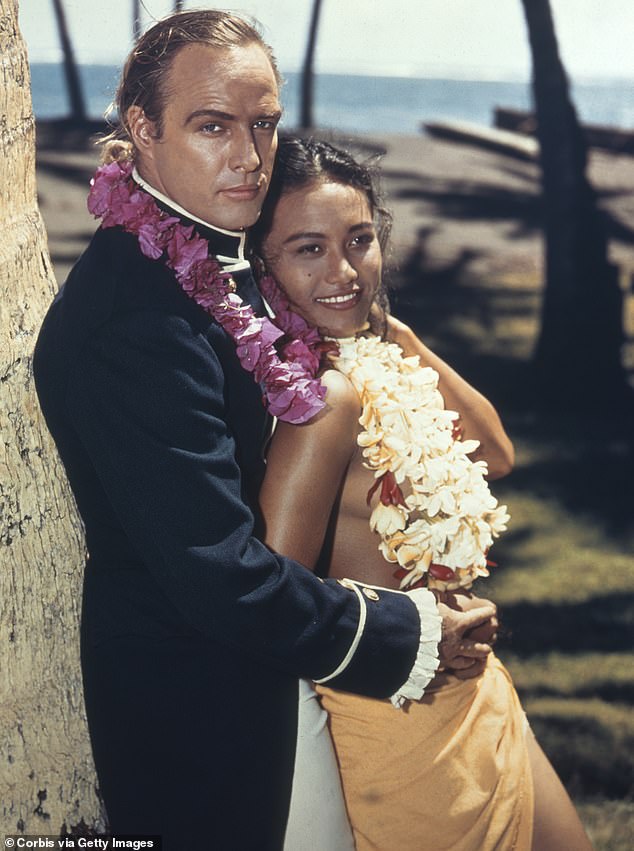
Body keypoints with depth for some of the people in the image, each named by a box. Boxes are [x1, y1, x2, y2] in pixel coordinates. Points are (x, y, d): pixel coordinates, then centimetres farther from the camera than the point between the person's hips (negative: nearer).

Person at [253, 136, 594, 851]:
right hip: (400, 721, -9)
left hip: (462, 693, 9)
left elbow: (495, 453, 5)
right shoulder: (337, 394, -27)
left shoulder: (378, 356, 0)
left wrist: (402, 339, -6)